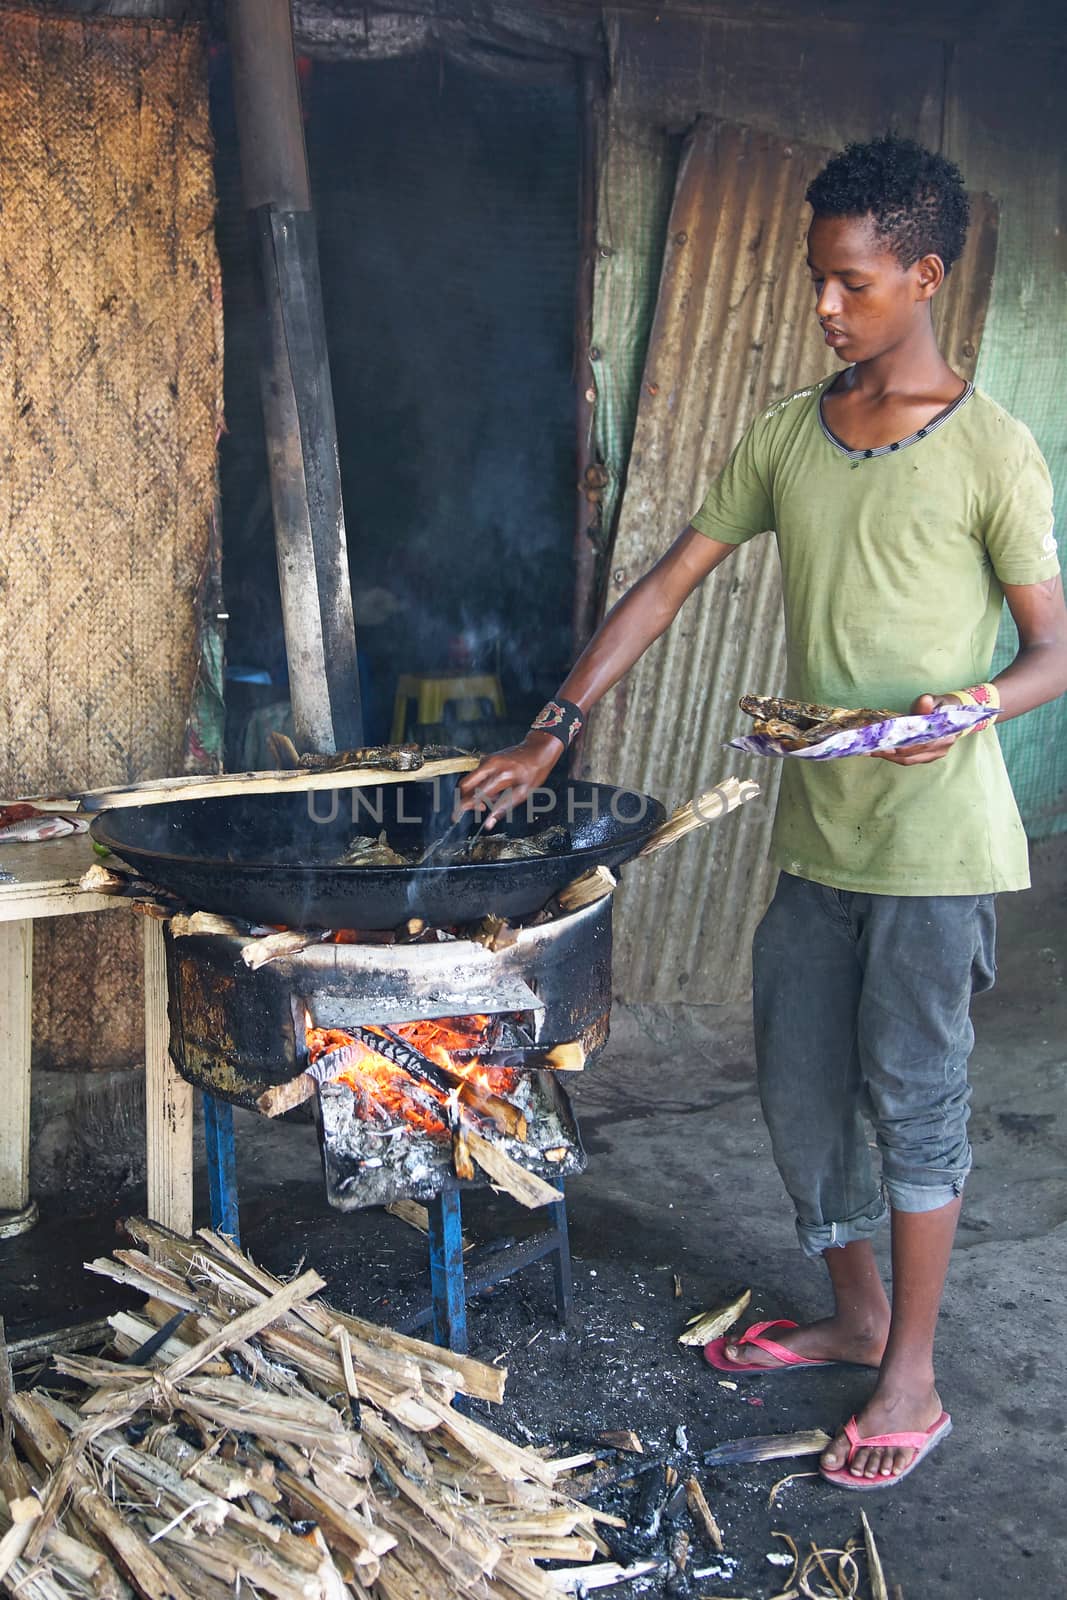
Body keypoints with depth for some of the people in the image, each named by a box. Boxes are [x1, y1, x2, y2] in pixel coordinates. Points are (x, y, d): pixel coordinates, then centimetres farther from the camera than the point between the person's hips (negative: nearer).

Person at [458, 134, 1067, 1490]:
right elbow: (670, 582, 8)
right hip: (812, 831, 6)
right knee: (797, 1085, 14)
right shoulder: (786, 436, 8)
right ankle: (854, 1314, 35)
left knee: (913, 1095, 2)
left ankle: (912, 1380, 19)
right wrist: (556, 728, 2)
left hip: (936, 838, -6)